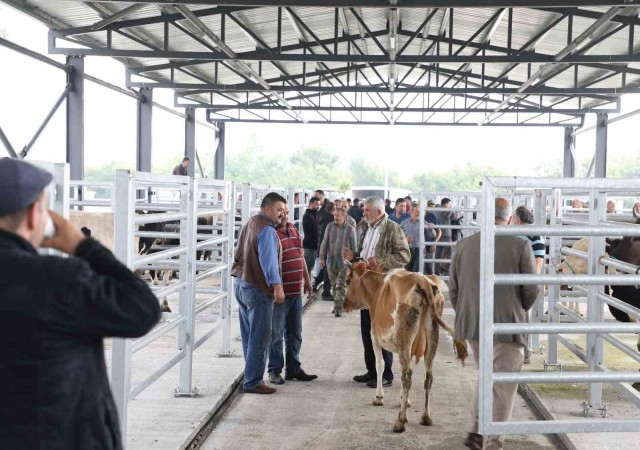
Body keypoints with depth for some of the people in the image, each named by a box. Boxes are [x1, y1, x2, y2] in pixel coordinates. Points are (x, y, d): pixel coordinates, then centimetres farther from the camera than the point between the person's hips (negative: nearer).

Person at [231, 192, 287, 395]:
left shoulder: (250, 224, 17)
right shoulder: (266, 229, -15)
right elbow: (268, 259, -25)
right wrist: (277, 285, -30)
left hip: (242, 284, 10)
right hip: (258, 288, -10)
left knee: (249, 336, 14)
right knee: (260, 338, -5)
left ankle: (252, 377, 22)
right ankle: (253, 382, -2)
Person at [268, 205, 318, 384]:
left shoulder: (294, 230, 12)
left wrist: (307, 280, 23)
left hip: (296, 291, 8)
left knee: (295, 333, 16)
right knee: (276, 334, 2)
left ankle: (293, 368, 26)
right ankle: (274, 370, 13)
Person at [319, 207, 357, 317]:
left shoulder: (350, 229, -4)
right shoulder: (330, 226, 2)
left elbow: (353, 247, 2)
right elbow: (324, 243, 5)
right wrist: (322, 257, 2)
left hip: (344, 262, -3)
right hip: (331, 261, 3)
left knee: (341, 286, -5)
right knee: (334, 285, 11)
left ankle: (338, 308, -4)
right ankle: (337, 305, 23)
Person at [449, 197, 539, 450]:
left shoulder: (464, 245, 2)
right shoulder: (520, 246, -10)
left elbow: (453, 289, 7)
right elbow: (531, 290, -6)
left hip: (471, 325, 5)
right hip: (507, 326, -5)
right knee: (502, 387, 6)